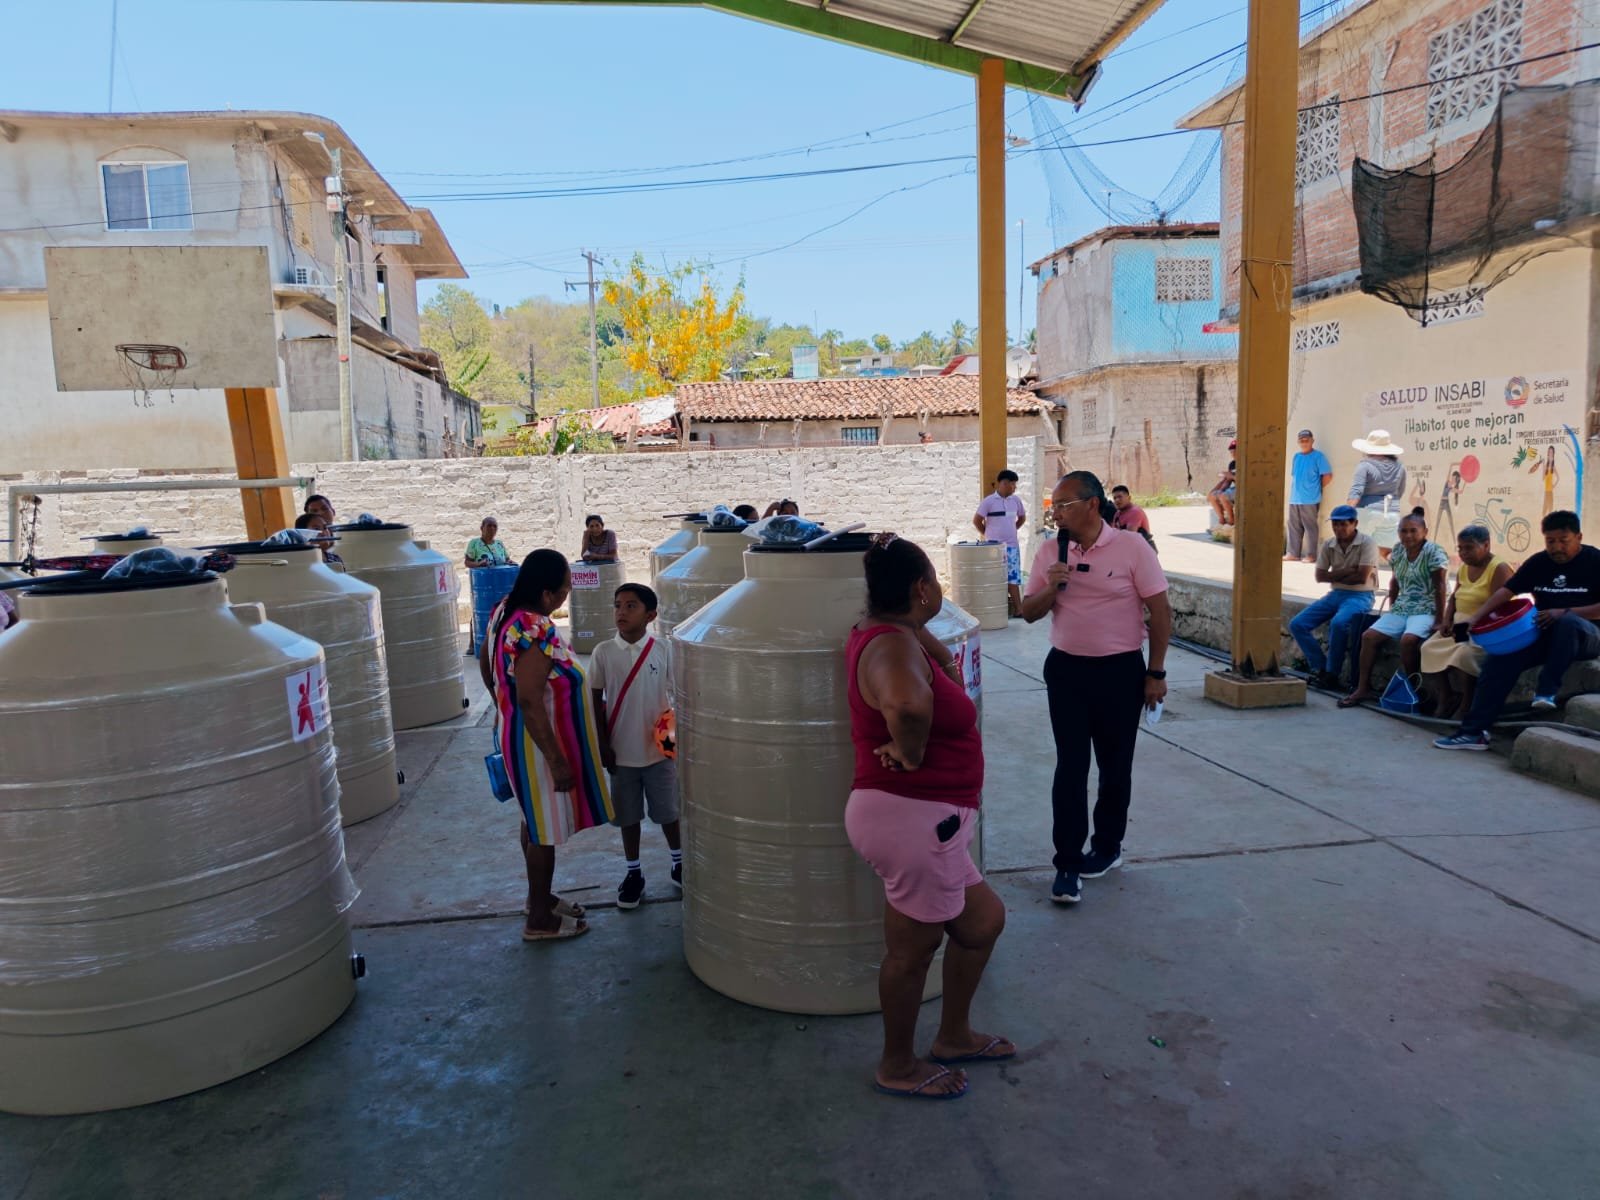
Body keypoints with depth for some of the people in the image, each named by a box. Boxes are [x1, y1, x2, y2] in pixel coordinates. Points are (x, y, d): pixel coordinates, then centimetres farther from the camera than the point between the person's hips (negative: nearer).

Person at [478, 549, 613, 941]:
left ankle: (540, 896, 40)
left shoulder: (506, 610, -1)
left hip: (514, 732, 10)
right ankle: (539, 920, 21)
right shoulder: (536, 631, -30)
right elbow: (530, 702, -31)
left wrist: (503, 702, 25)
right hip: (539, 742, -10)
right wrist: (557, 761, -25)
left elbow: (485, 661, 13)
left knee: (535, 818, 23)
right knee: (545, 828, 6)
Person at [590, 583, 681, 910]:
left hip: (659, 749, -1)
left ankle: (679, 863, 33)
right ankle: (633, 873, 28)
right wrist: (602, 745, -3)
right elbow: (597, 701, 0)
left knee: (668, 811, 12)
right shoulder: (603, 653, -6)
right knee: (628, 816, 12)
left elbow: (677, 696, 0)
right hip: (621, 751, 1)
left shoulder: (663, 650, -7)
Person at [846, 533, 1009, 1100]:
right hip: (913, 817, -10)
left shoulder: (888, 633, 8)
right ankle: (898, 1067, 34)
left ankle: (954, 1036, 43)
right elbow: (908, 702, -45)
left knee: (983, 919, 24)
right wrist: (910, 754, -27)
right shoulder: (893, 646, -23)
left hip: (925, 820, 10)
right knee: (911, 951, 10)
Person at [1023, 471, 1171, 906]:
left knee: (1114, 766, 12)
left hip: (1120, 671, -2)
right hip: (1066, 669, 2)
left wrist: (1156, 673, -6)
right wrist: (1050, 587, -14)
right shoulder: (1049, 552, 2)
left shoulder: (1131, 547, -9)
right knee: (1070, 767, 1)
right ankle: (1068, 863, 8)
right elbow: (1028, 612, 6)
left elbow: (1160, 611, -6)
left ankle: (1107, 848, 31)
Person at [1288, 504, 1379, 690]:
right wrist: (1346, 571, -11)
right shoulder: (1328, 545, 6)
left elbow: (1361, 577, -18)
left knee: (1338, 623, -37)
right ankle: (1321, 668, -4)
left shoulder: (1366, 544, -10)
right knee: (1297, 625, -10)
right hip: (1335, 594, 6)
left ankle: (1333, 674, -19)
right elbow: (1320, 577, 1)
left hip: (1360, 595, -6)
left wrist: (1335, 575, -5)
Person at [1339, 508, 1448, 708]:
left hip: (1425, 611, -7)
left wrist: (1440, 620, -19)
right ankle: (1363, 688, -4)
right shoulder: (1398, 551, 8)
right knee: (1369, 636, -10)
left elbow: (1439, 587, -15)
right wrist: (1391, 609, 13)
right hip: (1401, 609, 7)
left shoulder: (1434, 552, -11)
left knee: (1408, 639, -33)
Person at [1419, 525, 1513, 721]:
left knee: (1465, 653, -32)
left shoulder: (1499, 568, -13)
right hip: (1461, 625, 9)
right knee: (1430, 648, -7)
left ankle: (1466, 705, -18)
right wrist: (1447, 621, 2)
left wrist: (1472, 627, -27)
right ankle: (1444, 701, -4)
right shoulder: (1463, 568, 13)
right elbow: (1454, 597, 20)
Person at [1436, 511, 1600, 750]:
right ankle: (1474, 731, -18)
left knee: (1568, 622, -39)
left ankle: (1546, 691, -27)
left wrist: (1565, 613, -25)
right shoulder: (1538, 562, 7)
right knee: (1498, 661, -17)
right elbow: (1507, 590, -1)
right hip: (1543, 634, 4)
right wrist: (1480, 615, -17)